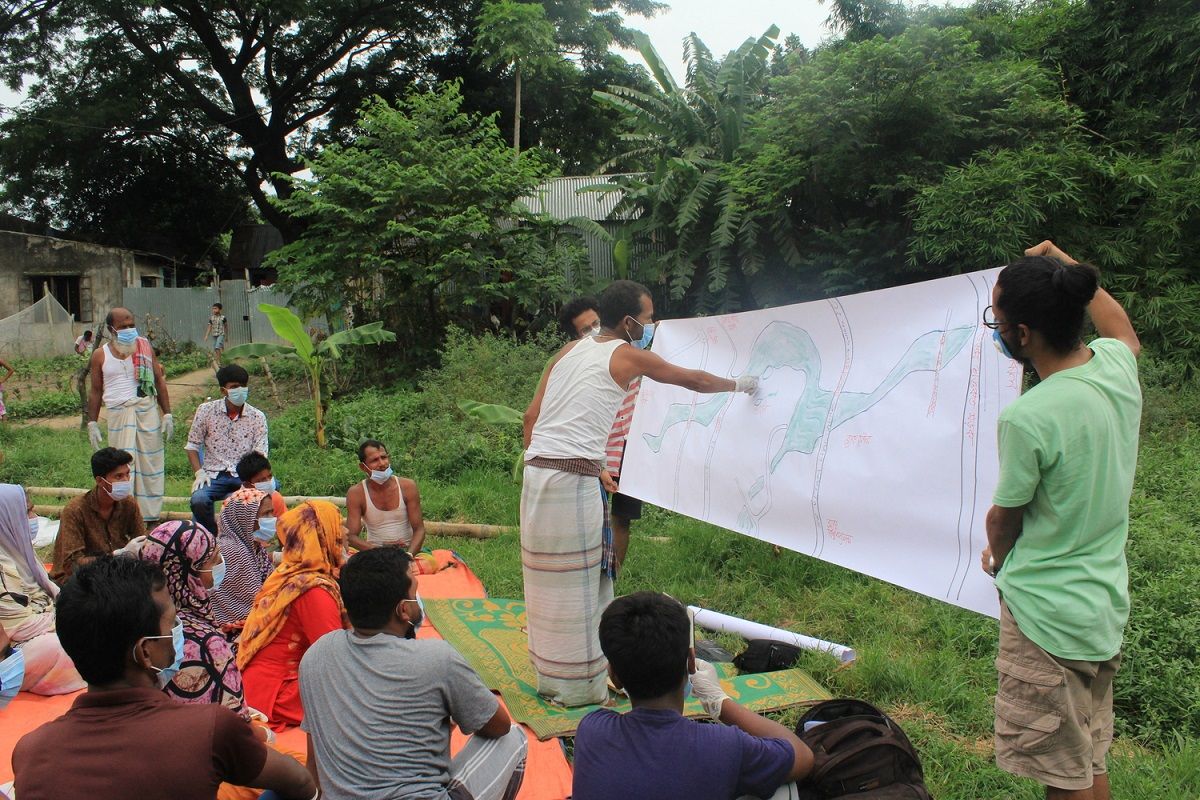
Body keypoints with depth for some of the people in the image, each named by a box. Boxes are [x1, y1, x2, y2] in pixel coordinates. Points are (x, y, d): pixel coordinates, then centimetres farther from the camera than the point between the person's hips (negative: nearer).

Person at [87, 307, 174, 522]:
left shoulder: (145, 347, 7)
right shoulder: (100, 355, 5)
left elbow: (159, 381, 8)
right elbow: (95, 391, 10)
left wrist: (167, 414, 4)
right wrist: (92, 423, 7)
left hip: (148, 411, 1)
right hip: (118, 413, -1)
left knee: (150, 463, 4)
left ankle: (150, 515, 14)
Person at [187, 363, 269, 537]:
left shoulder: (257, 417, 3)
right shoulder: (206, 410, 3)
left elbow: (260, 455, -1)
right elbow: (192, 445, 7)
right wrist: (199, 473, -8)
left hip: (244, 476, 0)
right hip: (213, 475, 0)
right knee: (198, 500, -32)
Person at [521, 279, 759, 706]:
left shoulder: (570, 350, 16)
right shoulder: (628, 355, -1)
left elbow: (531, 415, 14)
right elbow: (694, 380, 11)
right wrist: (739, 384, 28)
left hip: (536, 471, 7)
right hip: (574, 479, -7)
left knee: (549, 580, 15)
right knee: (577, 583, 3)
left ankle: (552, 677, 29)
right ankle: (580, 686, 15)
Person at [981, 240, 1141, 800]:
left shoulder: (1027, 418, -27)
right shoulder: (1117, 366, -4)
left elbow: (1004, 519, -10)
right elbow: (1124, 330, 24)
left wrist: (996, 558, 12)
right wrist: (1068, 272, 30)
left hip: (1046, 617, -8)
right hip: (1105, 607, 8)